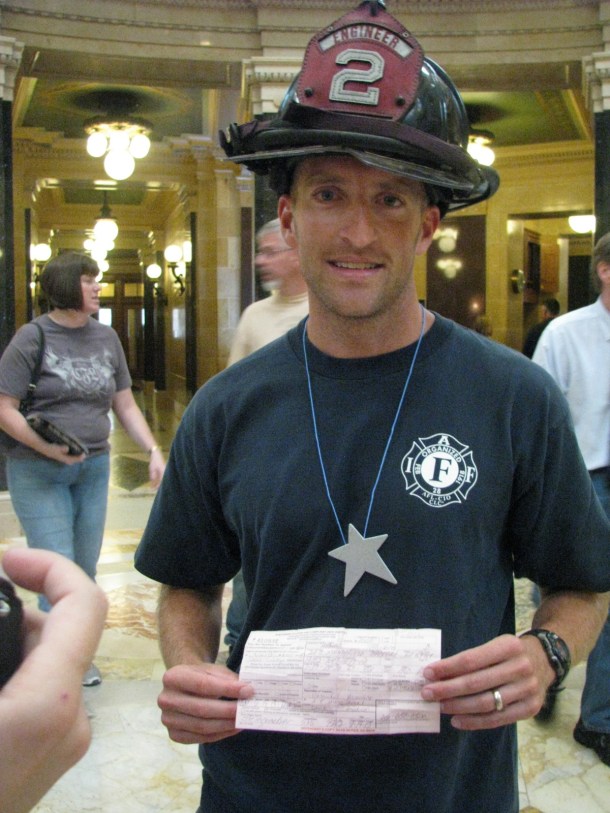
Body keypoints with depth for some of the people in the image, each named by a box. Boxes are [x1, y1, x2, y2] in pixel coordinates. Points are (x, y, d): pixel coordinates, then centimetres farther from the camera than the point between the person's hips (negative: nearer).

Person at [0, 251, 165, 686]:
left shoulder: (106, 338, 7)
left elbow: (126, 405, 12)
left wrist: (154, 451, 1)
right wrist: (48, 448, -20)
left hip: (94, 469, 5)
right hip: (38, 472, -5)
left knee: (86, 568, 12)